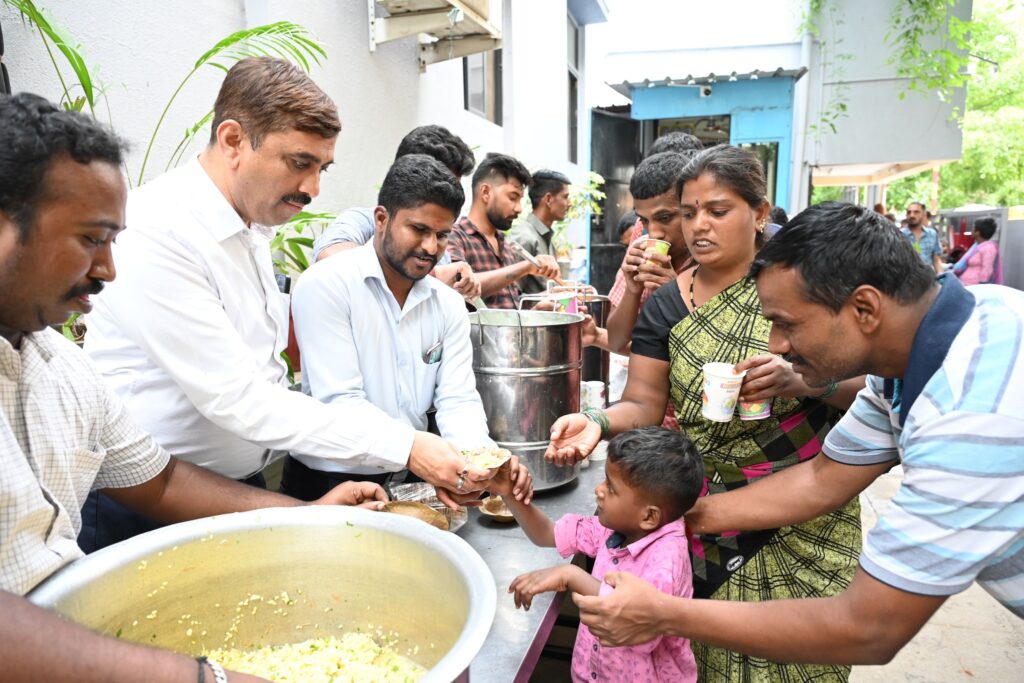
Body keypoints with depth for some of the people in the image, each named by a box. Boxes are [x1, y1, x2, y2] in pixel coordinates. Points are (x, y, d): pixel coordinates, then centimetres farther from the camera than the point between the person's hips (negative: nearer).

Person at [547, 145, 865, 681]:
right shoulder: (665, 306, 0)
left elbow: (866, 382, -7)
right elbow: (643, 403, -4)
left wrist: (802, 379, -27)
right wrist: (599, 422, -25)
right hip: (705, 511, 2)